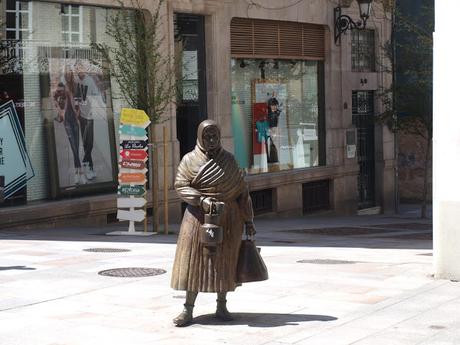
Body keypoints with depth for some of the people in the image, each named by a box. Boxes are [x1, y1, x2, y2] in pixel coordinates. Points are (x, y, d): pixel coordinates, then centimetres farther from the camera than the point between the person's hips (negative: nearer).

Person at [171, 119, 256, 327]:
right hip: (200, 217, -2)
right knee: (195, 261, -5)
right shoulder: (190, 160, 2)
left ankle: (221, 307, 13)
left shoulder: (229, 159, 7)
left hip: (228, 220, 2)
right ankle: (188, 309, -2)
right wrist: (202, 200, -24)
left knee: (225, 262, 3)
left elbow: (242, 191, 7)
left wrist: (248, 220, 4)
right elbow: (180, 185, -8)